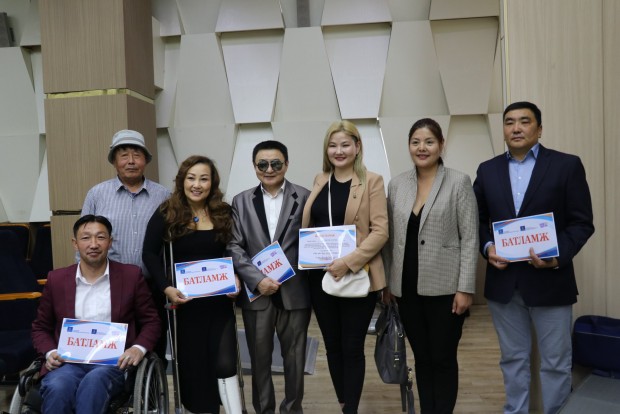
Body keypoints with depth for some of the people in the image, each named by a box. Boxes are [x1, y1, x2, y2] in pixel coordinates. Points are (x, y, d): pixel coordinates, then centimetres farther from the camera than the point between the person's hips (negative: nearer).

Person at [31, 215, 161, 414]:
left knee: (94, 381, -35)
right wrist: (50, 352, -1)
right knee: (57, 388, -32)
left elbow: (151, 321, 8)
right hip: (68, 361, 2)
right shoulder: (57, 279, 10)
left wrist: (139, 348, -11)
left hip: (113, 362, -1)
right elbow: (40, 327, 19)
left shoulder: (131, 275, 4)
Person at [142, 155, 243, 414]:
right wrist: (167, 288, -15)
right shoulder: (166, 214, -4)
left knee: (225, 362, -4)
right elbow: (150, 254, -4)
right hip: (185, 301, 0)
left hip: (219, 301, 1)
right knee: (193, 361, 11)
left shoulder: (224, 214, 2)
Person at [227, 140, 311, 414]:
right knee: (259, 358, 14)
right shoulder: (242, 201, 6)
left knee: (294, 357, 13)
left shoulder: (305, 197, 1)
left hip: (294, 291, -1)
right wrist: (257, 279, -12)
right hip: (256, 292, 1)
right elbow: (234, 246, 0)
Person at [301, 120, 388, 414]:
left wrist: (348, 262, -21)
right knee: (332, 346, 15)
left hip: (357, 277, -4)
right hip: (320, 276, 5)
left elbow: (380, 231, -11)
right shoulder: (320, 181, 10)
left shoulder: (371, 181, -4)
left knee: (352, 348, 6)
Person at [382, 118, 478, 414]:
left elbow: (470, 239, -7)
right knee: (422, 358, 14)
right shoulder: (396, 184, 6)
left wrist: (465, 288, -12)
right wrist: (386, 283, 10)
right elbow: (390, 238, 10)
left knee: (443, 359, 7)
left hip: (444, 287, -3)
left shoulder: (459, 182, -4)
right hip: (407, 288, 4)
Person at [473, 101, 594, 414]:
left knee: (555, 362, 10)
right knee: (512, 358, 16)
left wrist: (558, 255, -19)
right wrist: (487, 247, -8)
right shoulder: (488, 170, 7)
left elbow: (582, 223, -4)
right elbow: (478, 220, 10)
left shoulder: (567, 165, -2)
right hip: (502, 280, 3)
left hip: (549, 280, -2)